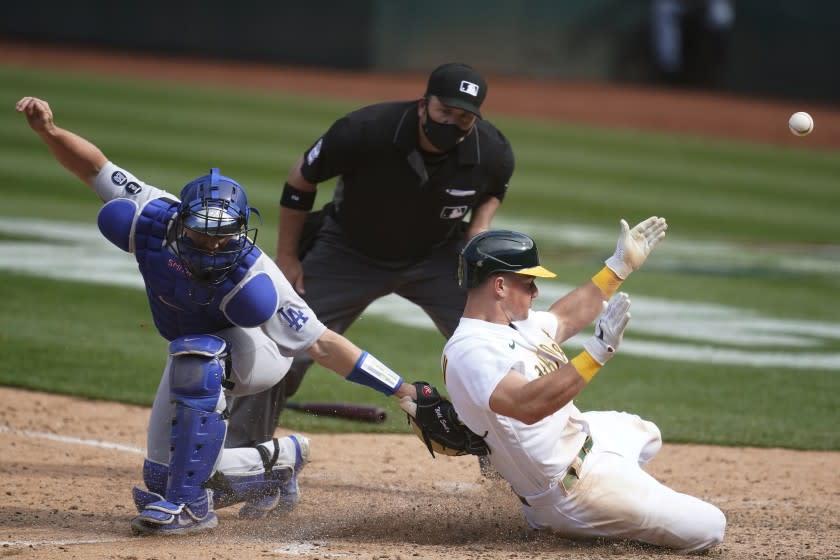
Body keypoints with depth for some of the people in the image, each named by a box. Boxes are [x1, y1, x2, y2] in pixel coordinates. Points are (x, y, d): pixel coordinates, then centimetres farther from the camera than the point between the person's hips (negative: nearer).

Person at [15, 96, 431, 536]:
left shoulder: (253, 281, -39)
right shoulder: (154, 220, -31)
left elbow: (323, 344, -34)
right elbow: (93, 166, -20)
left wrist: (401, 390, -37)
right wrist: (49, 131, -38)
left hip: (259, 352, -6)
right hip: (196, 353, 6)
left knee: (196, 356, -41)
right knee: (162, 477, 7)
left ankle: (191, 504, -31)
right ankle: (278, 460, 28)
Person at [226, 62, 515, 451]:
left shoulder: (492, 152, -22)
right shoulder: (366, 131, -30)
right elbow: (301, 179, -12)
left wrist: (478, 231, -13)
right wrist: (287, 257, -7)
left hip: (437, 258, 2)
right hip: (350, 253, -2)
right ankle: (238, 448, 12)